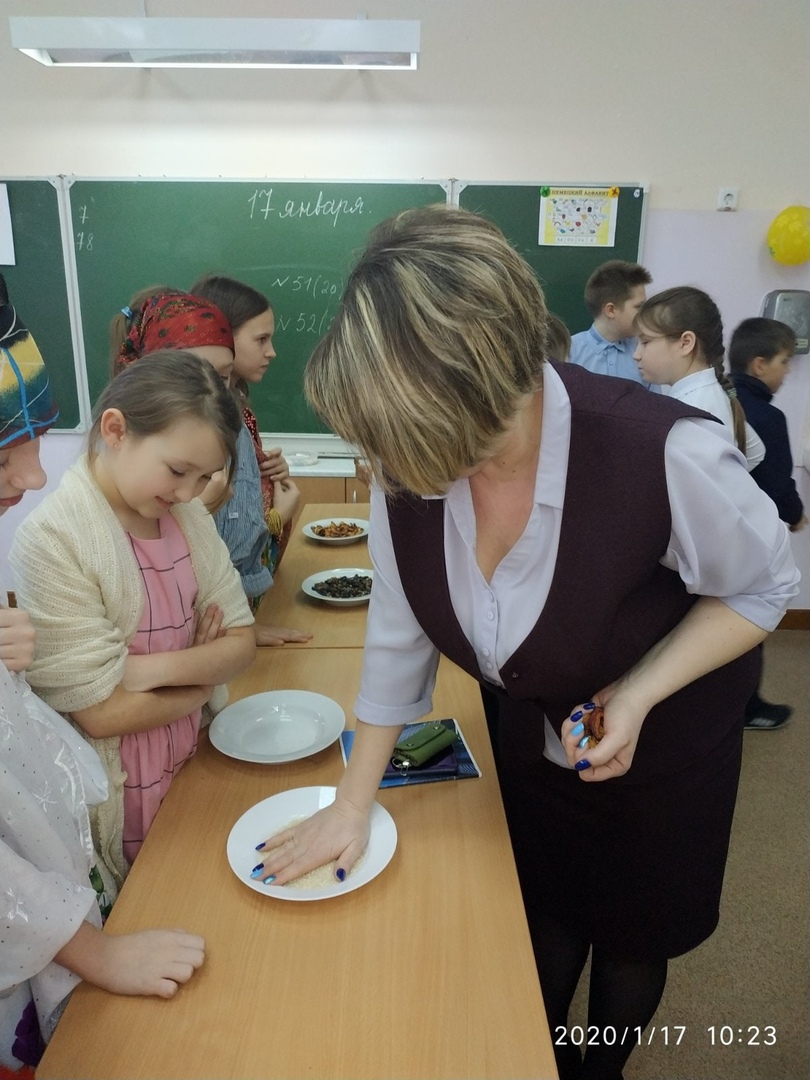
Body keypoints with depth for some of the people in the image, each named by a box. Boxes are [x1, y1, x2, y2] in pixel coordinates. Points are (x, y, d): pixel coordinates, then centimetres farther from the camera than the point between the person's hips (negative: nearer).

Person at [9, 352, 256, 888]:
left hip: (196, 759, 5)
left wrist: (160, 667, -20)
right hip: (119, 798, -5)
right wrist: (204, 672, -9)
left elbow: (241, 641, -3)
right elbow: (103, 712, -22)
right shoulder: (51, 540, -23)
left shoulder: (189, 514, -3)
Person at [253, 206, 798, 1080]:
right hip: (534, 738, 3)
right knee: (544, 927, 24)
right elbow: (398, 637, -9)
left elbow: (761, 587, -17)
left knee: (633, 942, 22)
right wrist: (352, 803, -4)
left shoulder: (662, 453, -37)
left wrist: (636, 696, -30)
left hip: (663, 746, -2)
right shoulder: (407, 470, -23)